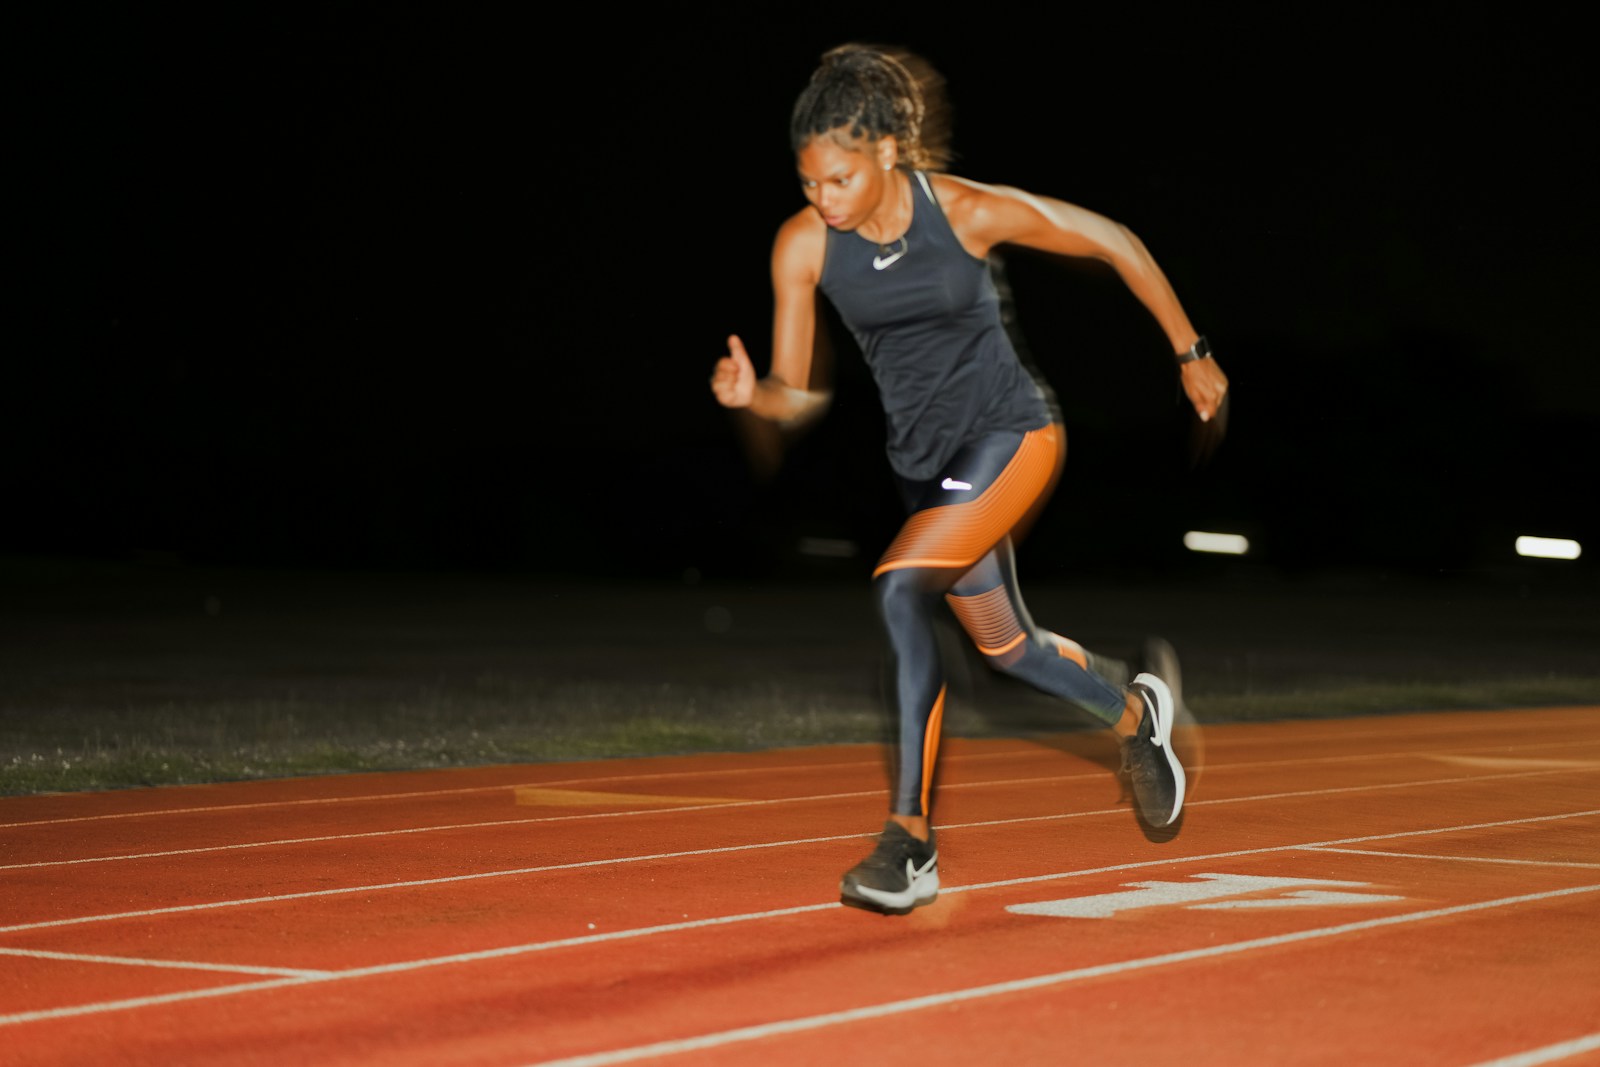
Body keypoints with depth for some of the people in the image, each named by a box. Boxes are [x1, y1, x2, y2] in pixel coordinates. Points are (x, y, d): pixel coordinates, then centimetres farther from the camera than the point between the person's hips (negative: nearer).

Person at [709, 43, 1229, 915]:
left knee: (900, 587, -27)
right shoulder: (802, 246, -12)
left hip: (1012, 429, -6)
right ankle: (1137, 710, 53)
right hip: (925, 453, 6)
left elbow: (1117, 245, -6)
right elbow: (797, 396, -6)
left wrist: (1190, 354, 1)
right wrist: (750, 392, -29)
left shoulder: (970, 211, -20)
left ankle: (910, 840, -22)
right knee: (1003, 645, 20)